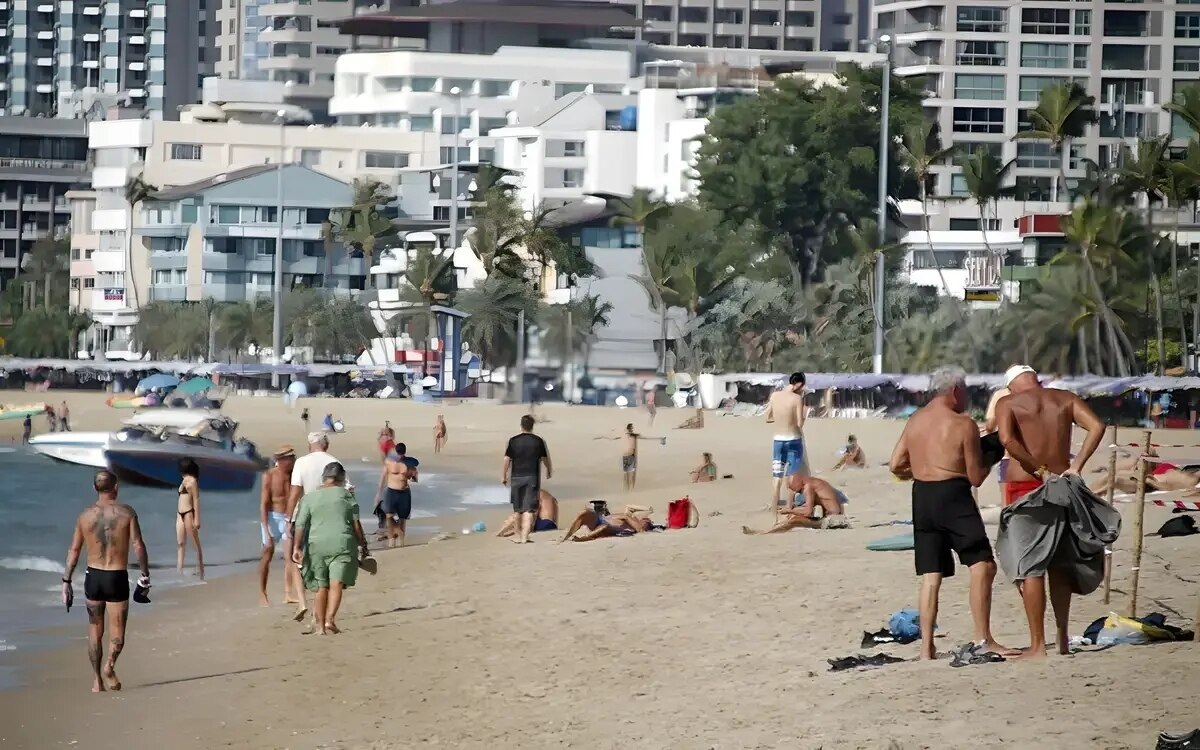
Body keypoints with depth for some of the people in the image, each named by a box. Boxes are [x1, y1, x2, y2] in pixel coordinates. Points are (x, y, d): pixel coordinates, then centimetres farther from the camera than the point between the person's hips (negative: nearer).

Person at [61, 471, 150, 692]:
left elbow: (74, 551, 1)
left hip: (93, 576, 3)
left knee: (95, 630, 15)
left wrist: (66, 582, 5)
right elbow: (138, 546, -10)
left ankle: (97, 680, 12)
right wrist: (145, 575, -1)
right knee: (117, 631, 6)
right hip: (117, 578, -3)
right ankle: (109, 665, -21)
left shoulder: (85, 515, 1)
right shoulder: (126, 512, -6)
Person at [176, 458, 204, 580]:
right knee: (180, 543, 4)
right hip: (180, 514, 9)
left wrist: (196, 519, -15)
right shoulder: (185, 480, 16)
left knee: (195, 543, -3)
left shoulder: (192, 481, -8)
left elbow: (196, 500, -11)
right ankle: (179, 571, 2)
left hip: (189, 513, -9)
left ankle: (200, 571, 0)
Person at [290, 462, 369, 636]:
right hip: (342, 543, -2)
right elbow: (356, 523, 2)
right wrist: (362, 545, 9)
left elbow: (300, 525, -1)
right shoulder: (345, 495, 3)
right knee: (336, 584, -7)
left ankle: (320, 625, 14)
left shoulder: (309, 497, 6)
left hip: (317, 545, 2)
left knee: (322, 587, 11)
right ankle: (330, 620, -23)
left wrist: (296, 547, -2)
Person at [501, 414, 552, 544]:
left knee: (517, 509, 14)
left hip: (517, 477, 1)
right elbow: (545, 459, 10)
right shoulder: (538, 441, -2)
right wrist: (549, 471, 29)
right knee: (528, 509, -4)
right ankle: (524, 537, -12)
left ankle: (518, 536, 24)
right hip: (532, 478, -1)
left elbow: (507, 460, -2)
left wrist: (503, 476, 9)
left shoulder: (513, 441, -3)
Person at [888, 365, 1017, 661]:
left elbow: (895, 465, 11)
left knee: (931, 575, 10)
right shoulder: (963, 424, -7)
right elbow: (976, 477, -6)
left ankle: (926, 648, 7)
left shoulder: (914, 421, 11)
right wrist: (988, 461, 15)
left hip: (921, 497, 7)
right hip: (953, 496, -7)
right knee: (982, 565, -7)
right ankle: (983, 638, -16)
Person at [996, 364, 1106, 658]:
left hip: (1024, 487, -4)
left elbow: (1007, 439, -20)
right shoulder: (1066, 399, 8)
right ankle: (1063, 637, 20)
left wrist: (1040, 469, -15)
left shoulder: (1008, 404, -1)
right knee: (1059, 563, 16)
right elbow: (1097, 426, -6)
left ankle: (1038, 645, -2)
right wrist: (1076, 466, -7)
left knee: (1029, 567, -1)